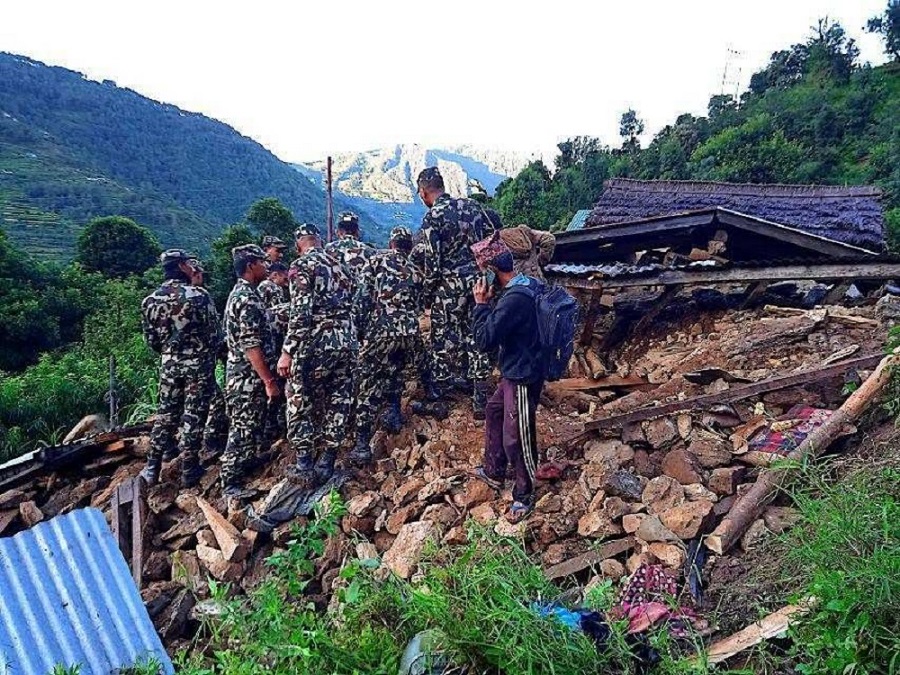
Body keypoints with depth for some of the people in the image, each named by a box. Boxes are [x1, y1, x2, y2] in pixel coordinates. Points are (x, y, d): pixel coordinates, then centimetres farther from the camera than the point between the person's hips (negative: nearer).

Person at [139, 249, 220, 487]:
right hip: (198, 363, -4)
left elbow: (151, 338, 5)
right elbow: (214, 331, -9)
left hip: (168, 364, 4)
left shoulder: (150, 300, 0)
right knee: (193, 416, 3)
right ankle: (189, 471, 10)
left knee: (165, 414, 14)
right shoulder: (199, 295, -14)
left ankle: (153, 468, 18)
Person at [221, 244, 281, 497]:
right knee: (244, 429, -3)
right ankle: (231, 484, 4)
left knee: (250, 427, 19)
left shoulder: (240, 293, 14)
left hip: (245, 374, 10)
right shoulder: (248, 299, -19)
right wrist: (269, 381, -23)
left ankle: (246, 467, 30)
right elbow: (252, 345, -24)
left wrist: (265, 378, 24)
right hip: (248, 376, -10)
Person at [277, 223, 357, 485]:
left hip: (316, 343, -6)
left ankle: (305, 465, 5)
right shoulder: (339, 265, 17)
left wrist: (287, 352, -14)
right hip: (347, 343, 6)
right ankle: (326, 465, 16)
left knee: (300, 402, 7)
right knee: (338, 404, 10)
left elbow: (300, 313, -16)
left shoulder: (302, 266, -5)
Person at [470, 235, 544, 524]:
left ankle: (524, 496, 23)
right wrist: (488, 305, 3)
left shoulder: (514, 299, -30)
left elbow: (484, 341, -24)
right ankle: (494, 472, 44)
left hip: (523, 378, -11)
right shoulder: (522, 286, 3)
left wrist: (481, 303, -17)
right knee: (493, 413, 26)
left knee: (516, 439, 3)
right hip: (514, 372, 11)